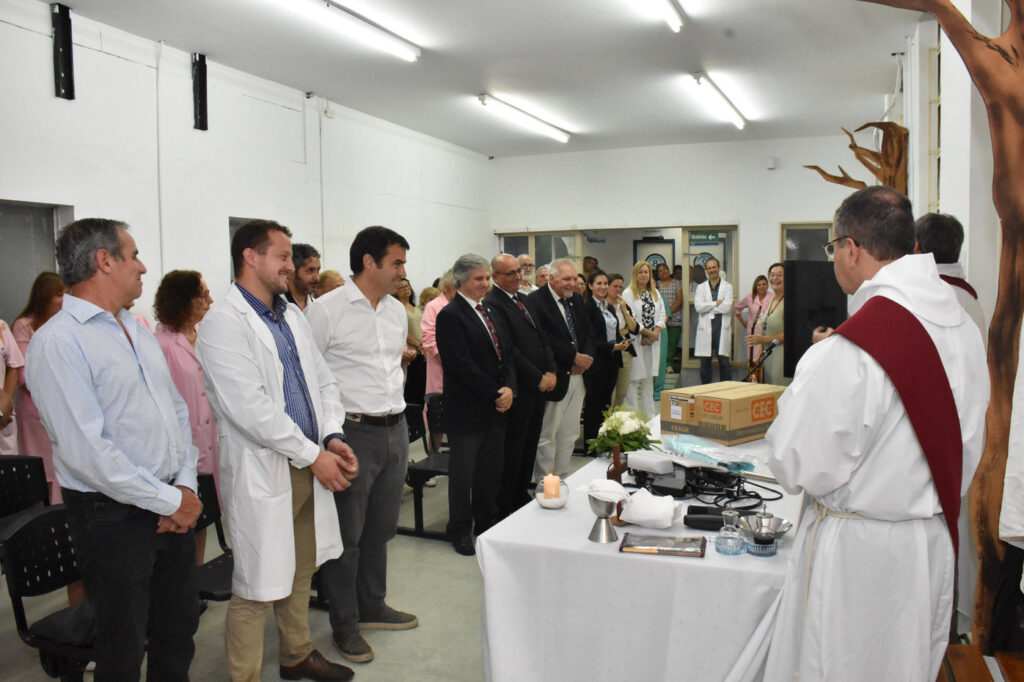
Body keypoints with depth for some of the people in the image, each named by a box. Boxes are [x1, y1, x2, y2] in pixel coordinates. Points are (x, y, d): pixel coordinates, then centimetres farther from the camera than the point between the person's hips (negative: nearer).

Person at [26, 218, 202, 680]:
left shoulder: (137, 331, 11)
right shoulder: (58, 341, -16)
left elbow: (177, 411, 14)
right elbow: (86, 451, -22)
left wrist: (186, 485, 0)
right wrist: (169, 502, -15)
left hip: (175, 508, 7)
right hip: (113, 516, -7)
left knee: (178, 629, 19)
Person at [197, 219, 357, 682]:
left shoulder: (292, 315, 12)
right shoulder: (223, 323, -14)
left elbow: (323, 381, 14)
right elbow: (251, 410, -21)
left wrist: (332, 438, -2)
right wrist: (313, 456, -16)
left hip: (308, 466, 8)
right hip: (262, 474, -8)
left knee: (300, 572, 21)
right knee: (257, 588, 2)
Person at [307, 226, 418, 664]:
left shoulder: (397, 310, 10)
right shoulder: (327, 310, -12)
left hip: (396, 429, 7)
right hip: (353, 432, -7)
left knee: (381, 528, 19)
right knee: (347, 533, 6)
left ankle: (372, 606, 36)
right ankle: (344, 623, 23)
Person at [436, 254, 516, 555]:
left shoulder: (492, 312, 14)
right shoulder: (450, 315, -11)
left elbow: (507, 354, 13)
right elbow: (462, 365, -18)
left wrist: (509, 388, -4)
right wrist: (494, 395, -14)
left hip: (497, 405, 7)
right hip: (467, 408, -7)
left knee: (492, 469, 13)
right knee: (463, 471, 5)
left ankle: (487, 522, 28)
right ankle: (460, 530, 19)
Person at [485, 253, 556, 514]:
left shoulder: (524, 299, 14)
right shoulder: (492, 304, -14)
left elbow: (542, 337, 16)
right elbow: (509, 350, -19)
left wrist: (550, 371, 2)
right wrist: (538, 379, -14)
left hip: (539, 386, 8)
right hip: (517, 391, -8)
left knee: (530, 445, 15)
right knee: (512, 449, 1)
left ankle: (521, 494, 28)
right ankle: (505, 505, 14)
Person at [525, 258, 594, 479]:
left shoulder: (577, 300, 13)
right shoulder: (535, 301, -12)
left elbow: (588, 334, 16)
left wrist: (586, 358, -4)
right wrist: (574, 357, -17)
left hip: (577, 376, 8)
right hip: (554, 378, -8)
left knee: (569, 436, 15)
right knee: (546, 436, 3)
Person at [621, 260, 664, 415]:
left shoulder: (655, 293, 16)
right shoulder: (628, 293, -5)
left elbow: (661, 314, 11)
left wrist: (656, 332, -6)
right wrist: (647, 332, -12)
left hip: (652, 342, 6)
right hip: (636, 342, -6)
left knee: (649, 378, 12)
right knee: (634, 379, -6)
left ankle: (649, 415, 19)